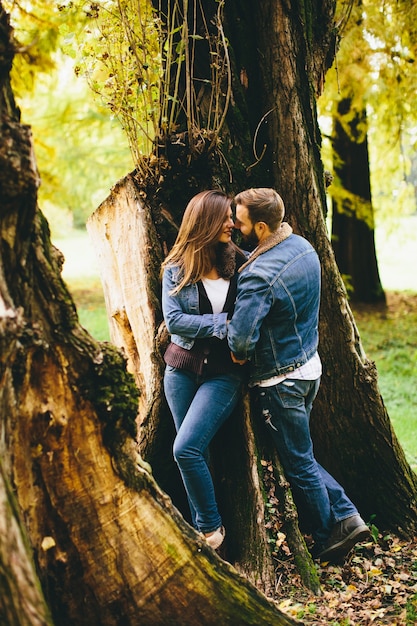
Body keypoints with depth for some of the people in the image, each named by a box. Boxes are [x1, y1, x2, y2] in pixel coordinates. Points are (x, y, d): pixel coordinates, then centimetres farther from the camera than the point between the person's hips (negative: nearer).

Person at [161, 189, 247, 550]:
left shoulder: (239, 263, -1)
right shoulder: (177, 268, -2)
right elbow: (173, 320, -9)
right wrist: (222, 324, -14)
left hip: (223, 372, -2)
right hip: (182, 368, 2)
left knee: (186, 450, -14)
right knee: (195, 453, 8)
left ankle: (211, 528, 4)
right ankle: (204, 529, 22)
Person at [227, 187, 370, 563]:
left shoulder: (260, 275, -29)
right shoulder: (303, 246, -1)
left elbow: (241, 337, -35)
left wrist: (239, 354, -12)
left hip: (281, 381, -9)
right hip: (310, 365, 9)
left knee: (299, 465, 9)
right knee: (302, 454, 23)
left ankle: (327, 540, 24)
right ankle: (347, 516, 22)